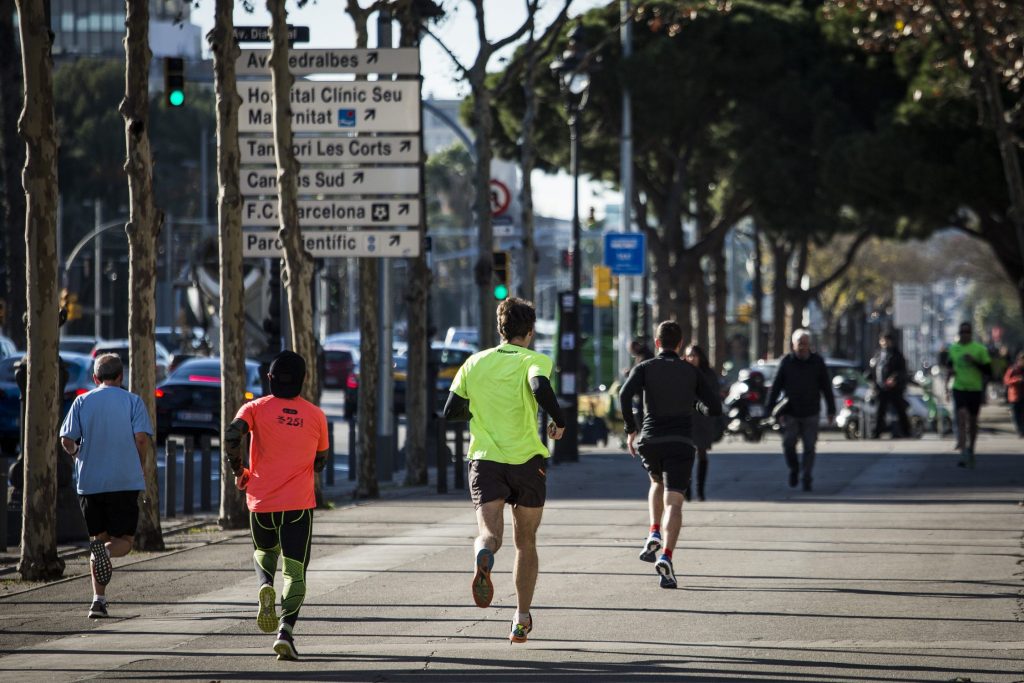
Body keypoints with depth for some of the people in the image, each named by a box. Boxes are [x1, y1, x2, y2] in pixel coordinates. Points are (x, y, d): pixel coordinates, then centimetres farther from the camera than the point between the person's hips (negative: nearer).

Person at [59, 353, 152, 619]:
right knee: (124, 541, 4)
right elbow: (141, 438, -9)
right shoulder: (132, 401, 2)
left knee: (97, 538, 13)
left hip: (89, 482, 2)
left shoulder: (82, 402, 6)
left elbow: (67, 440, -1)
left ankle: (98, 599, 4)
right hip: (124, 482, -2)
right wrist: (137, 465, 8)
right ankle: (106, 551, -31)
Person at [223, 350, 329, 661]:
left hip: (261, 499, 0)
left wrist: (238, 472, -1)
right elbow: (320, 462, 16)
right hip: (299, 502, 0)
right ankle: (286, 630, -20)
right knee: (295, 571, -1)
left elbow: (232, 434, -17)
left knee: (264, 552, 27)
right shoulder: (316, 415, 6)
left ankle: (265, 587, -5)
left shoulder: (256, 408, 0)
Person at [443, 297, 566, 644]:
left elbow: (451, 411, 11)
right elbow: (541, 387, -25)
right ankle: (522, 619, 15)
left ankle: (483, 557, -50)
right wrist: (559, 421, -9)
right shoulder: (534, 360, -3)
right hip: (527, 460, -1)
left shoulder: (475, 363, 9)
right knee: (526, 542, 14)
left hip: (484, 459, 1)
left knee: (489, 533, -13)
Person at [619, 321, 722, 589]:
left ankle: (654, 534, 13)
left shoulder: (644, 368, 6)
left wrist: (631, 429, -3)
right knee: (673, 502, -7)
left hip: (649, 440, 1)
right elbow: (715, 406, 4)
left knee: (657, 483, 31)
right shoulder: (691, 372, 9)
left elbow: (625, 394, -12)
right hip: (681, 443, -1)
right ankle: (666, 556, -26)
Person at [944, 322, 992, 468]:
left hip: (975, 389, 0)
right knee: (961, 418, -17)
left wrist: (974, 362, -18)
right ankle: (963, 453, -24)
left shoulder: (980, 349, -2)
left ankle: (970, 450, 31)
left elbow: (988, 370, -4)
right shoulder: (953, 348, 7)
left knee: (972, 422, 11)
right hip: (959, 389, 0)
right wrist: (950, 370, 2)